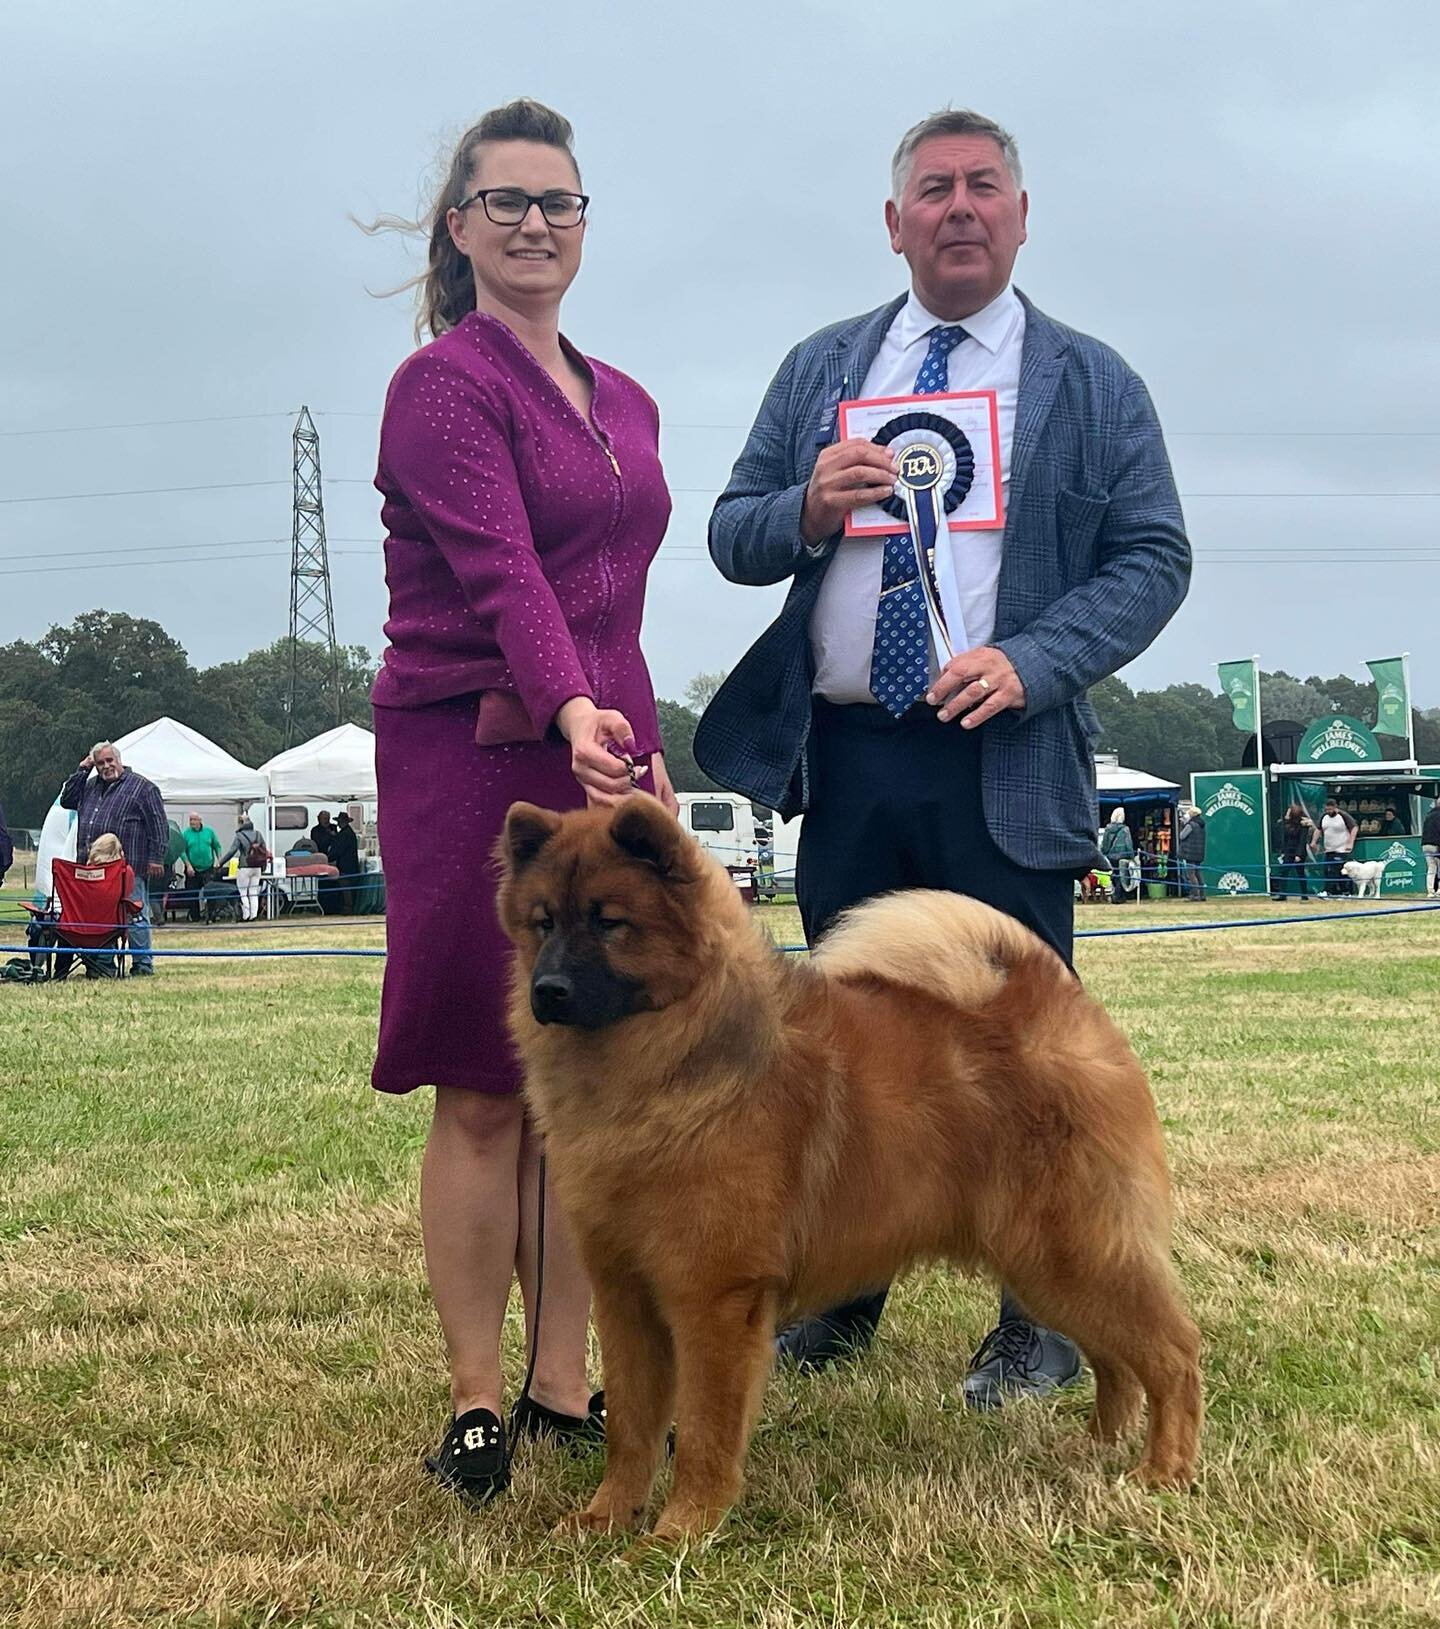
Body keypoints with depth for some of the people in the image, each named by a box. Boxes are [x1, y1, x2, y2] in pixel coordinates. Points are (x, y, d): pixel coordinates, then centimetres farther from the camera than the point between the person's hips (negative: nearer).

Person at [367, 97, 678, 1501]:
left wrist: (646, 748, 14)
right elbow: (499, 568, -21)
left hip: (606, 751, 6)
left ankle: (563, 1387, 15)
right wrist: (571, 714, -36)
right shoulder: (443, 383, -6)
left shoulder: (626, 406, 16)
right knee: (483, 1096, 0)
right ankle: (474, 1402, 10)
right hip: (475, 759, -6)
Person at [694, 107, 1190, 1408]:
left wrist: (1032, 662, -16)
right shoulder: (819, 370, 14)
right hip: (845, 760, 3)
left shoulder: (1092, 384, 6)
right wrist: (806, 511, -10)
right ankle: (844, 1293, 26)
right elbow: (732, 533, 13)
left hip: (1007, 763, -3)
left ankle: (1040, 1321, 13)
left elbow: (1153, 560, 0)